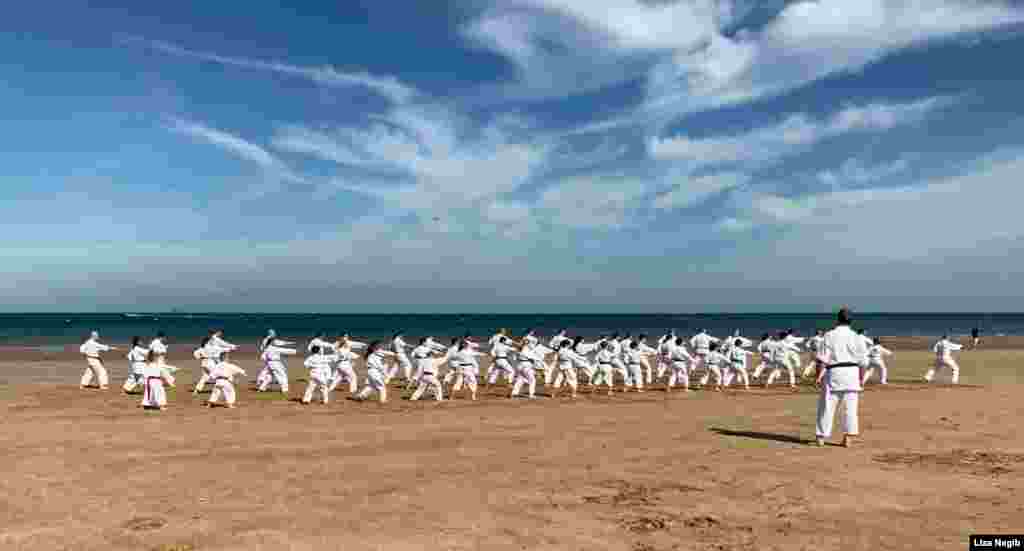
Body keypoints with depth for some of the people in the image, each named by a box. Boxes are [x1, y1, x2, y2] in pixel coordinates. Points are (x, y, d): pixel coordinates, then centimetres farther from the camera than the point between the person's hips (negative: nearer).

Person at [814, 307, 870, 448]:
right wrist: (861, 378, 14)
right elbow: (863, 361, 5)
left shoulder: (829, 336, -4)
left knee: (827, 405, 6)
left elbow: (823, 359, -7)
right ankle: (848, 438, 5)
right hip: (852, 373, 2)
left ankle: (821, 437, 12)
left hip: (834, 373, -2)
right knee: (851, 406, 7)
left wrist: (819, 376, -3)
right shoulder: (856, 337, 3)